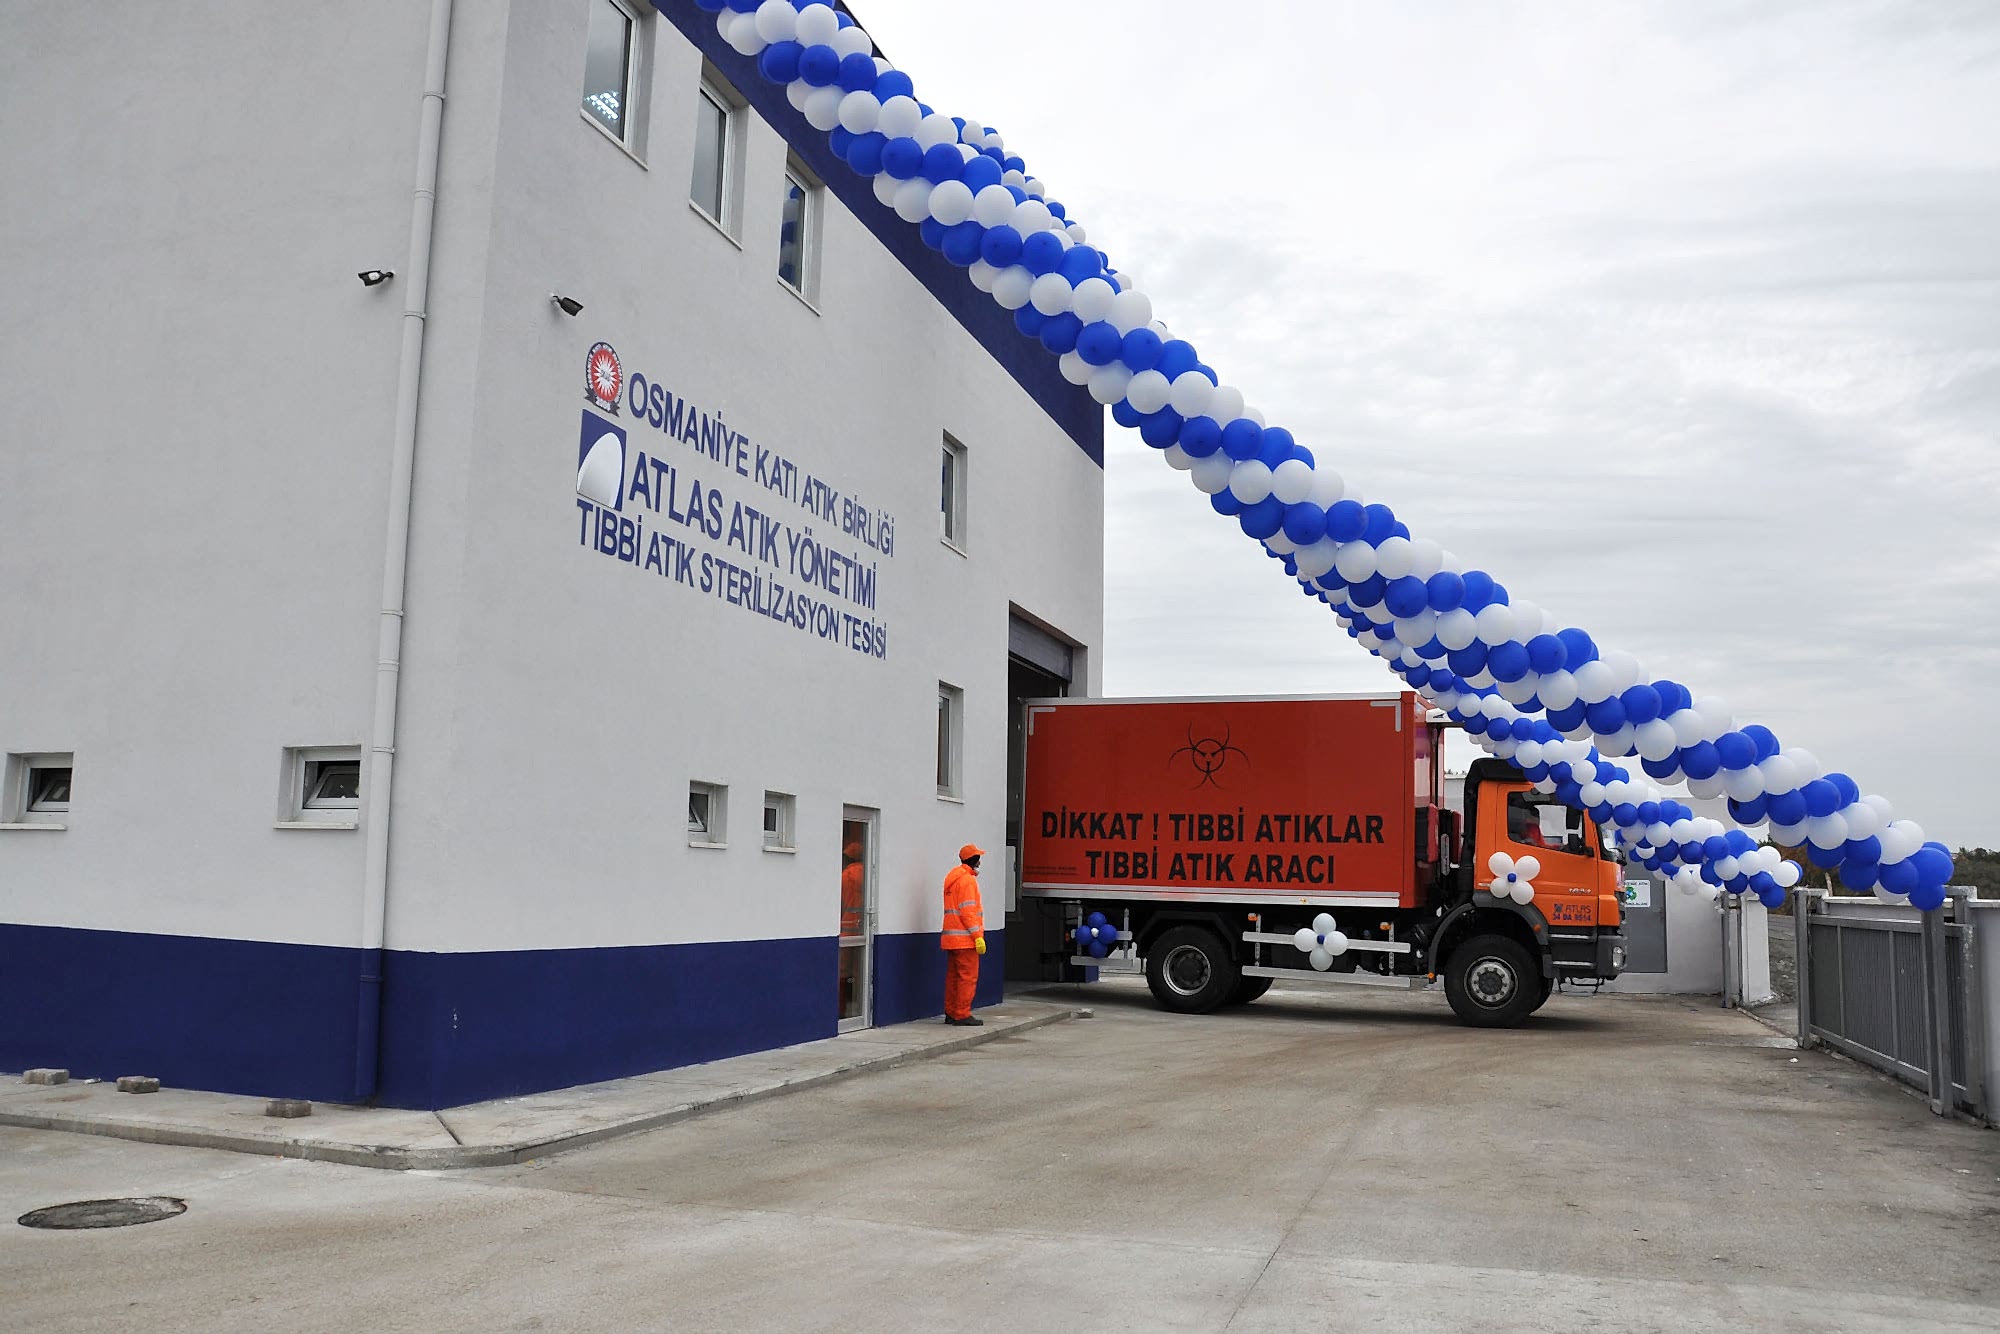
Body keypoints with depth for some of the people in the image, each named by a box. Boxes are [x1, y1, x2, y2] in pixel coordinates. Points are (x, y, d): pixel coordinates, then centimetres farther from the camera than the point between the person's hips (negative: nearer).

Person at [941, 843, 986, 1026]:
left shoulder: (952, 878, 18)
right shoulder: (967, 880, -12)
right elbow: (967, 911, -18)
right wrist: (978, 936, -18)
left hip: (951, 939, 9)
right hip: (965, 939, -9)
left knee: (953, 976, 12)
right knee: (968, 977, -6)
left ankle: (951, 1013, 16)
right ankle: (962, 1014, -6)